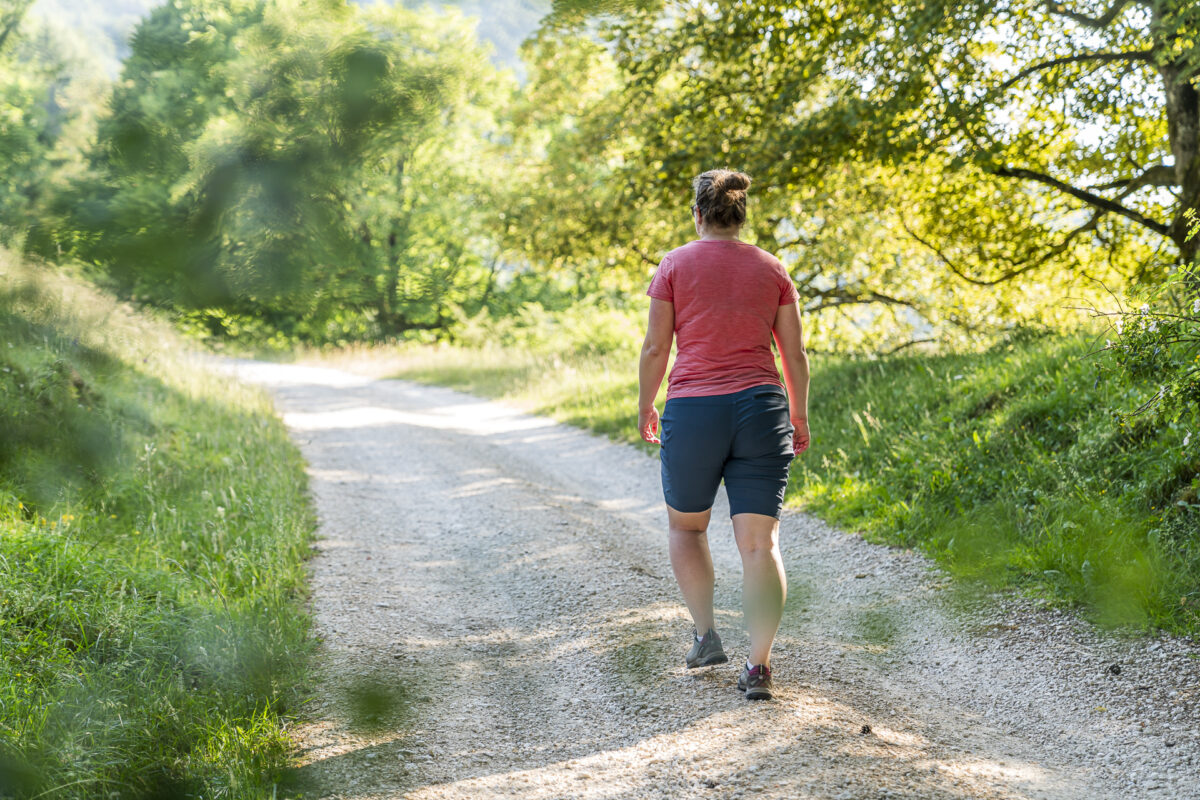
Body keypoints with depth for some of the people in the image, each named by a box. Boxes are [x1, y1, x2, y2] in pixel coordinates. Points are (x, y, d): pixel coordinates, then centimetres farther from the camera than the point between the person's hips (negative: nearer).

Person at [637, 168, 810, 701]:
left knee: (685, 525, 22)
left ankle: (706, 634, 15)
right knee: (759, 542, -1)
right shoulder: (771, 269, 8)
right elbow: (794, 352, 7)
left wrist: (644, 408, 12)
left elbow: (655, 347, 0)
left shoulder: (675, 265, 1)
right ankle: (758, 664, -9)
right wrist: (799, 418, 17)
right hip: (760, 407, 1)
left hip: (692, 411, -1)